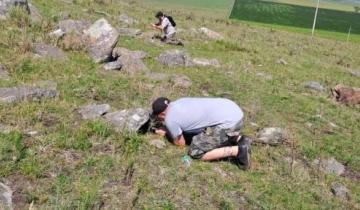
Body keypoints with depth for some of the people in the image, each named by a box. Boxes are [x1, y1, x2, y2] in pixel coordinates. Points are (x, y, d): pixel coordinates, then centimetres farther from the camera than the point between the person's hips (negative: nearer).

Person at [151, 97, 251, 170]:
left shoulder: (169, 119, -5)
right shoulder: (179, 102, 17)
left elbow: (180, 143, 8)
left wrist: (167, 133, 24)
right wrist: (168, 130, 28)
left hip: (228, 122, -9)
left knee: (196, 152, 0)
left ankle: (237, 151, -4)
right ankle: (239, 139, 16)